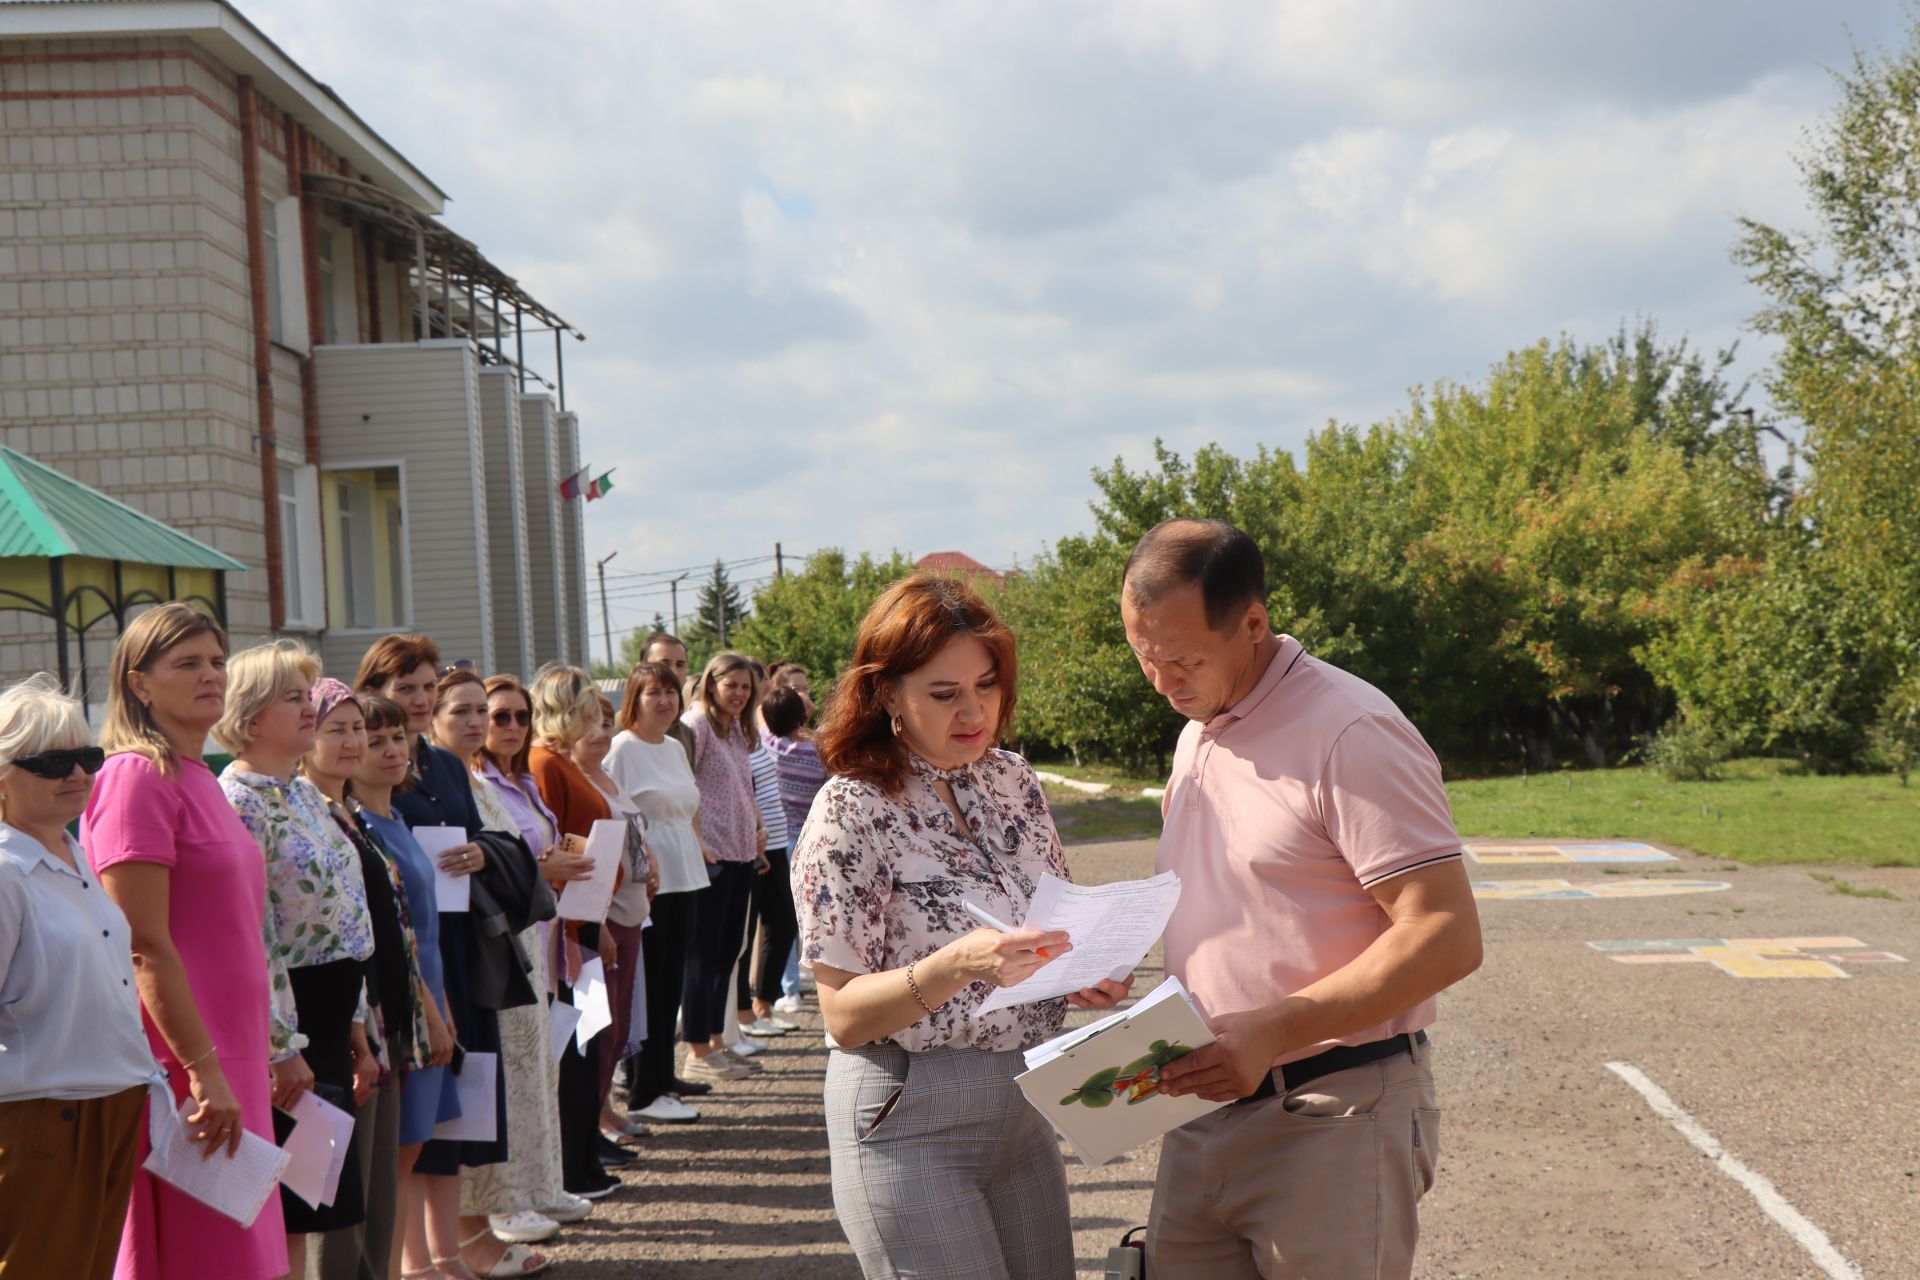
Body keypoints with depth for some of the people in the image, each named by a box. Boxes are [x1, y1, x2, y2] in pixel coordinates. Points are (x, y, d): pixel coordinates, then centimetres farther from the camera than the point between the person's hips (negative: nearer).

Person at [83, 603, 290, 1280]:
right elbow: (144, 948, -18)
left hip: (227, 1062, 9)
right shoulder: (138, 775, -12)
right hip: (182, 1067, -9)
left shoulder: (200, 780, 16)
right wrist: (203, 1069, -21)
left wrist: (271, 1049, 21)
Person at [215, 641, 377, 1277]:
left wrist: (353, 1023, 18)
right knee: (287, 1210, -3)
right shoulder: (239, 801, -15)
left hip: (327, 1015, 9)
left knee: (306, 1211, 13)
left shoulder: (305, 794, 14)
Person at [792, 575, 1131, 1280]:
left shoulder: (1012, 778, 5)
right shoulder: (852, 811, -13)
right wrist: (958, 966, -30)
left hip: (1024, 1106, 6)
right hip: (909, 1121, -6)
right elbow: (844, 1016, -14)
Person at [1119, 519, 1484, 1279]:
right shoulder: (1197, 736, 14)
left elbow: (1446, 938, -19)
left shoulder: (1348, 733, -14)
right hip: (1206, 1109, 8)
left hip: (1331, 1123, -8)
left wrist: (1272, 1031, -25)